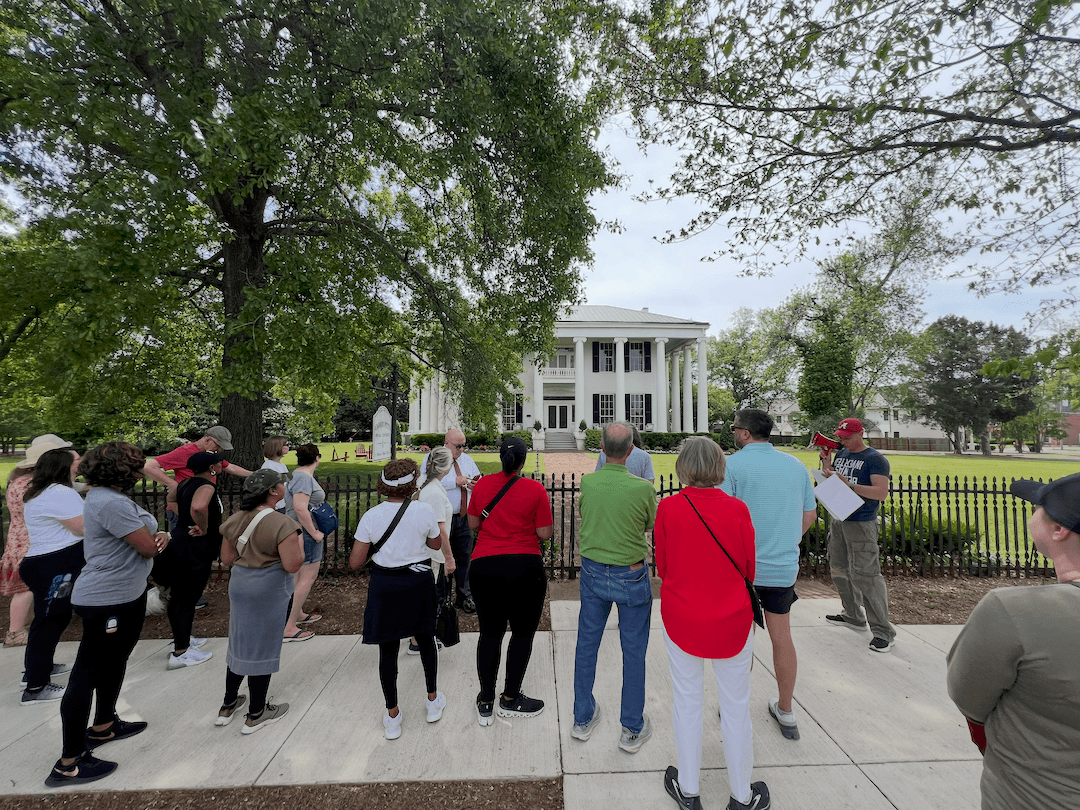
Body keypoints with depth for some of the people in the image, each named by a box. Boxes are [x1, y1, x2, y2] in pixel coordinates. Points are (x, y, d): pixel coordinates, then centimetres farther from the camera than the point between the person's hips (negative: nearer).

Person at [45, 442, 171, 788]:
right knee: (87, 675, 3)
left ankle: (103, 726, 44)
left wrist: (159, 535, -13)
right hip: (107, 602, -11)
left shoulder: (106, 497, 8)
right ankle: (68, 764, 17)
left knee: (115, 663, 25)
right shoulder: (111, 503, -25)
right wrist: (157, 538, -1)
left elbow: (150, 537, 9)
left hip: (126, 595, 11)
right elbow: (149, 547, -23)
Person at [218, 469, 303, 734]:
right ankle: (256, 715, 25)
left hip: (239, 585, 7)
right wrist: (299, 541, -8)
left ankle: (228, 706, 39)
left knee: (240, 643, 23)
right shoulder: (281, 524, -23)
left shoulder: (234, 520, 0)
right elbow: (292, 565, -23)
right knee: (262, 648, 9)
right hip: (269, 590, -7)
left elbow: (226, 559, 8)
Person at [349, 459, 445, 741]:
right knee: (425, 640, 22)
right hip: (419, 582, 1)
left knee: (388, 651, 15)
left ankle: (392, 717, 28)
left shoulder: (371, 516, -11)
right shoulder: (423, 510, -13)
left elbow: (354, 562, -7)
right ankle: (433, 701, 39)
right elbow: (435, 543, 4)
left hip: (384, 585, 0)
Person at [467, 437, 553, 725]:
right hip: (524, 568, -3)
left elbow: (473, 524, 9)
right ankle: (510, 700, 27)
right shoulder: (535, 489, -10)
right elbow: (545, 534, -7)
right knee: (523, 633, 15)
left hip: (484, 567, 3)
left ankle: (486, 703, 28)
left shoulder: (482, 485, 0)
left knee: (489, 633, 16)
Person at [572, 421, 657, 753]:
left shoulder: (587, 483, -13)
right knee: (633, 651, 15)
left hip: (593, 573, 3)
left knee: (587, 644, 18)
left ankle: (583, 718, 36)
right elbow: (652, 525, -2)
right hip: (631, 576, -3)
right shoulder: (643, 488, -21)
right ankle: (632, 729, 30)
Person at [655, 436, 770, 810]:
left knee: (687, 701, 18)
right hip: (731, 619, 0)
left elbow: (662, 567, -4)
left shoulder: (667, 507, -15)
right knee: (735, 706, 19)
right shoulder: (737, 509, -15)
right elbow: (749, 568, -2)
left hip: (681, 617, 0)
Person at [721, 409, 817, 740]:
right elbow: (810, 515, 11)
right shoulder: (795, 465, 3)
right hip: (784, 567, 5)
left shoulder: (732, 464, -15)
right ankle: (786, 712, 34)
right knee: (782, 637, 18)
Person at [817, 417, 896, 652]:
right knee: (840, 570, 15)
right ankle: (853, 616, 30)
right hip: (839, 520, 8)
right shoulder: (841, 454, 11)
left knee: (864, 575, -9)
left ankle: (884, 631, 3)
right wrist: (826, 459, 2)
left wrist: (849, 485, -25)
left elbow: (881, 493, -18)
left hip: (862, 524, -8)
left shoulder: (875, 459, -9)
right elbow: (829, 480, 16)